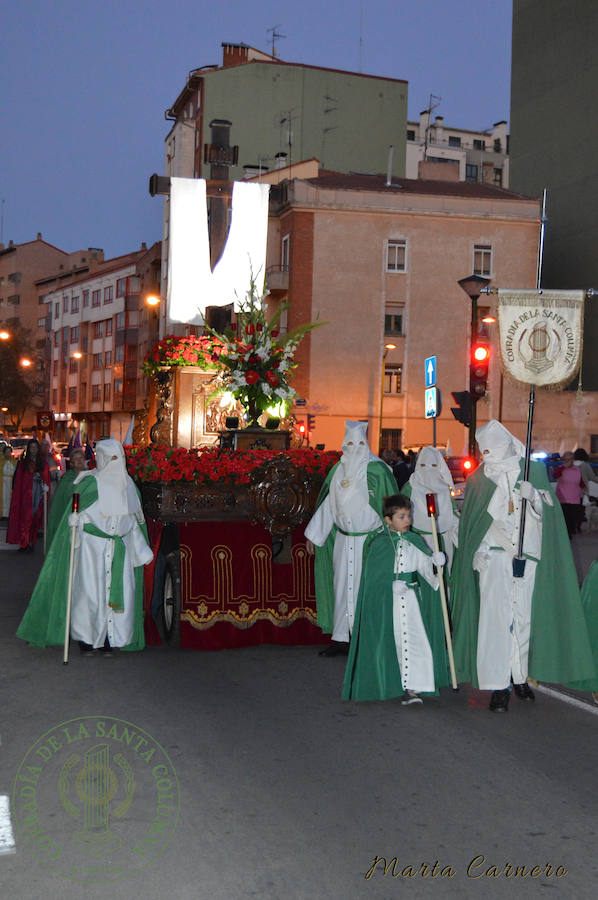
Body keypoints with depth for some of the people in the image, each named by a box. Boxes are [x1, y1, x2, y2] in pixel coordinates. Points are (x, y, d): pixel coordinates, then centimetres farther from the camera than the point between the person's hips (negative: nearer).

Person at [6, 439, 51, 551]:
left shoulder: (43, 462, 11)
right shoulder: (23, 462, 6)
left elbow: (47, 477, 11)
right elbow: (18, 479, 3)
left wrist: (46, 487, -3)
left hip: (39, 493, 2)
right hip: (27, 494, -2)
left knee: (36, 518, 1)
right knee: (26, 517, -10)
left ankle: (31, 542, 8)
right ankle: (24, 543, -8)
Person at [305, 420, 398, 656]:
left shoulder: (378, 469, -7)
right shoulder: (338, 470, 9)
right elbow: (327, 504, 14)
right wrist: (313, 534, 14)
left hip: (368, 538, -5)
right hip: (343, 538, 5)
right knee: (342, 585, 8)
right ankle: (341, 638, 15)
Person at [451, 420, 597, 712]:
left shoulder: (533, 471, 6)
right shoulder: (479, 479, 8)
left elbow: (547, 509, 3)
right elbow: (471, 522, 10)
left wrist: (533, 495, -17)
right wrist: (478, 552, -1)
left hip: (527, 554, 1)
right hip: (494, 554, -1)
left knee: (524, 615, 4)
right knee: (495, 614, -12)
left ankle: (520, 676, 22)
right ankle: (498, 686, -12)